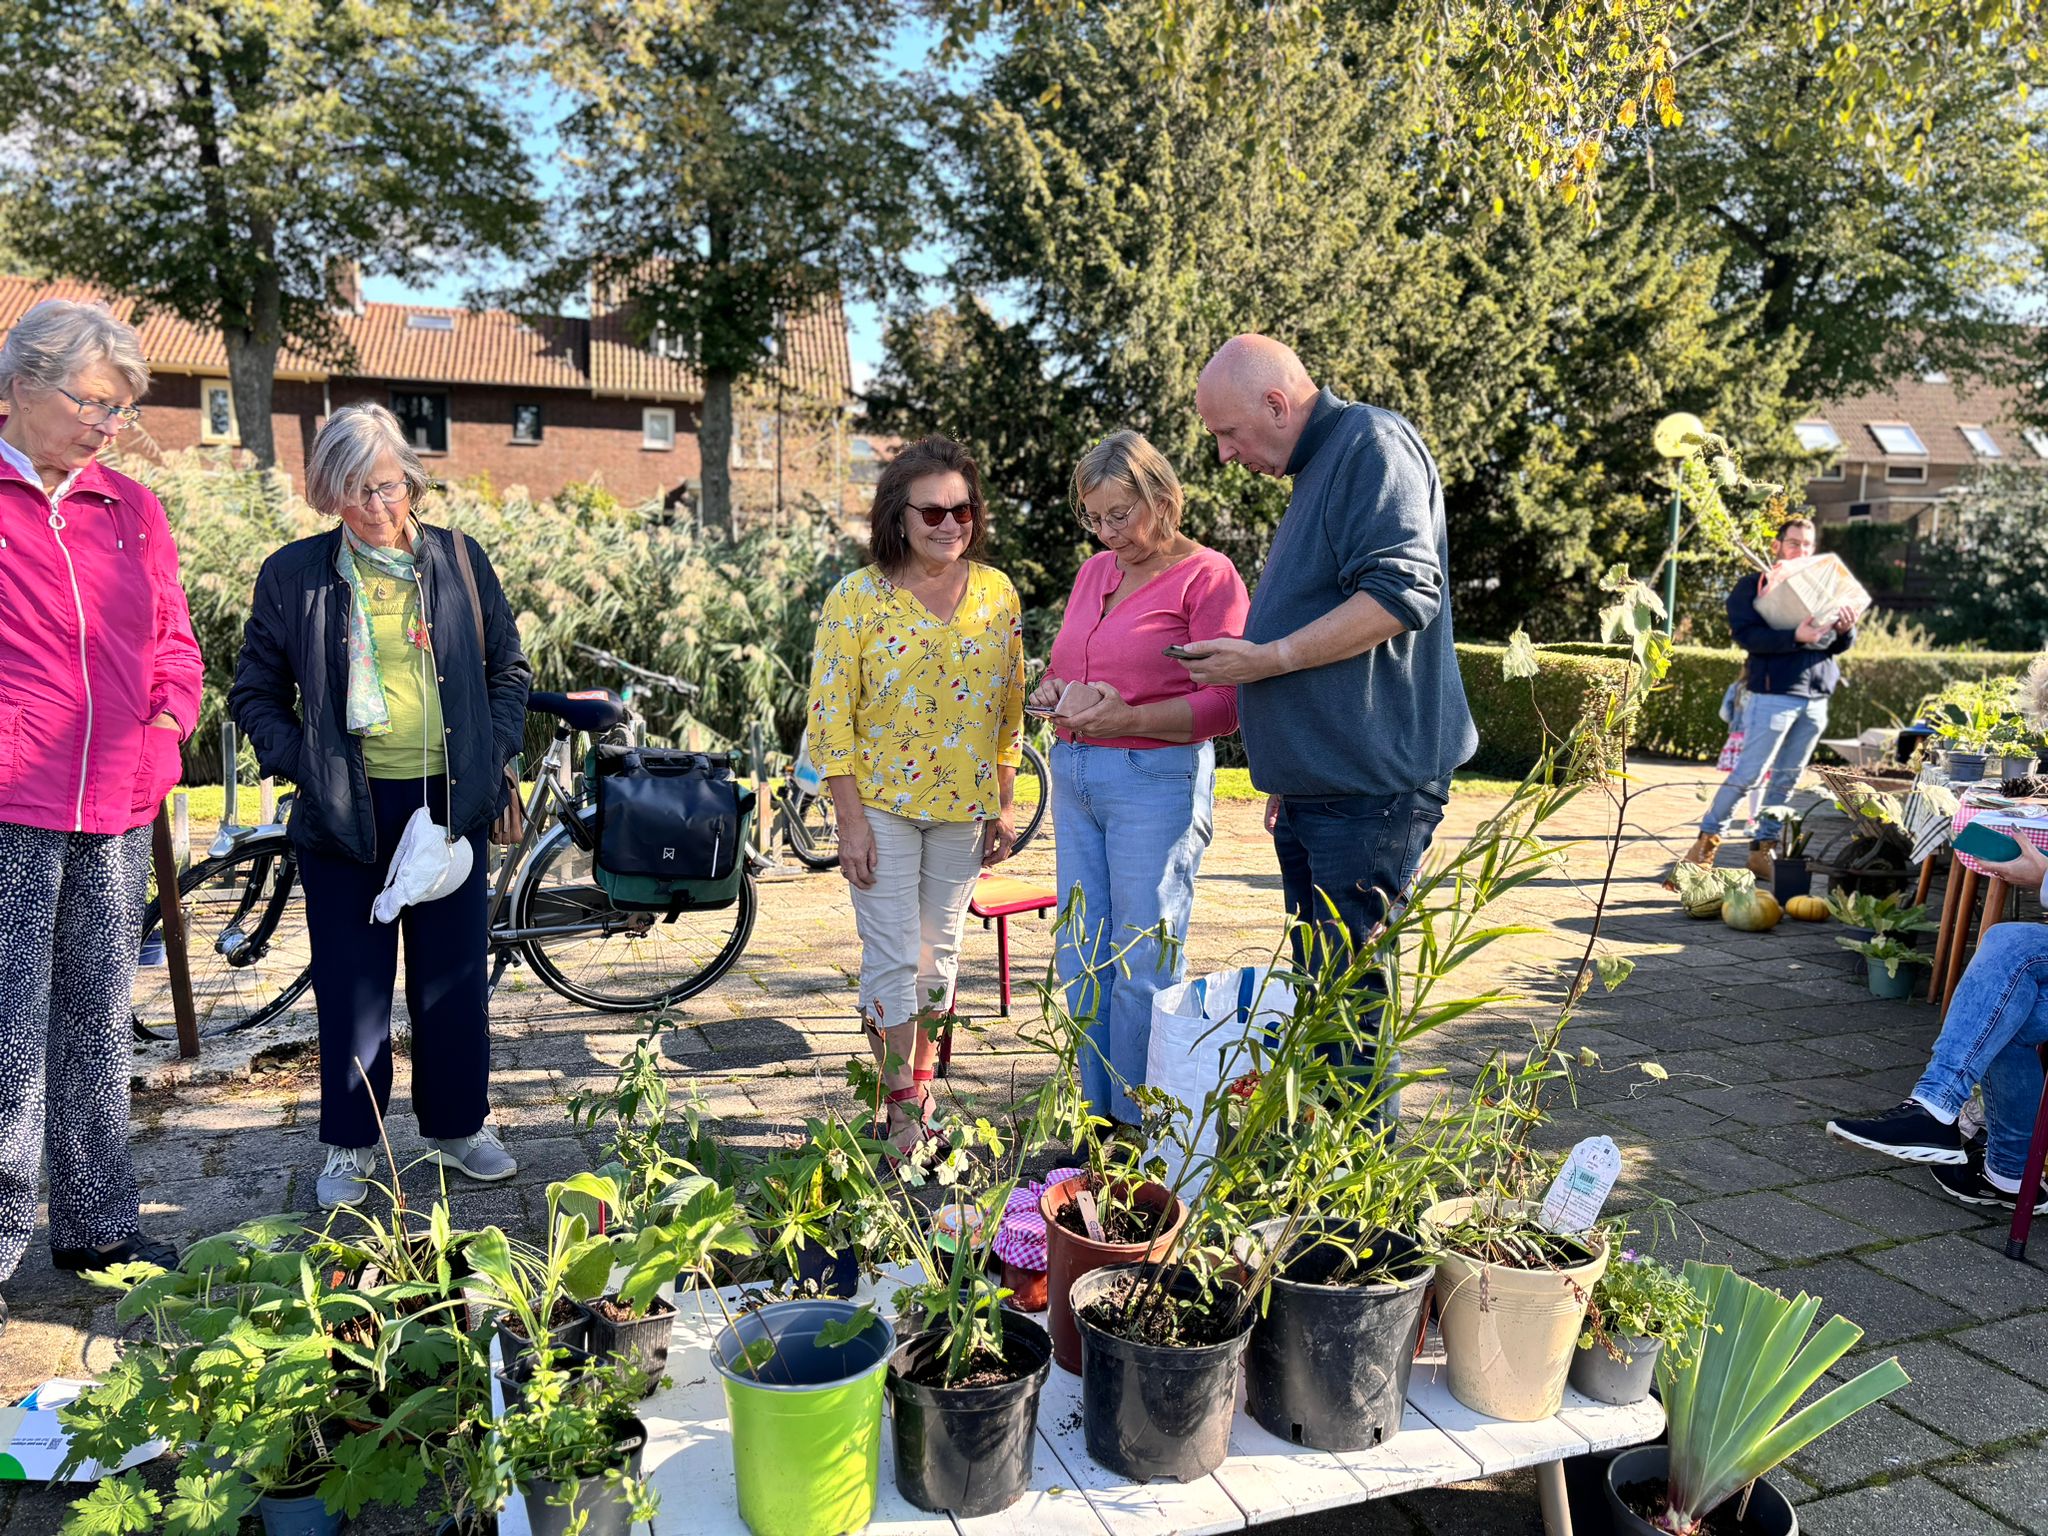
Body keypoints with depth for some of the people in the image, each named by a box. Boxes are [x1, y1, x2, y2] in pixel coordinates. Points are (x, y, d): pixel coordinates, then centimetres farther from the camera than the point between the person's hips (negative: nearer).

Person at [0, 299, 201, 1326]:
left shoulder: (132, 510, 14)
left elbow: (172, 641, 19)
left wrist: (163, 730, 5)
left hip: (116, 816, 5)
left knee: (98, 1024, 13)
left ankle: (98, 1228, 25)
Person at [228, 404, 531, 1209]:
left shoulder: (460, 559, 4)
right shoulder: (292, 574, 1)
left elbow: (509, 669, 12)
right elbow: (254, 692, 8)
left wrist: (492, 752, 1)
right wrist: (300, 762, -4)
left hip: (449, 802, 1)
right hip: (345, 810, -1)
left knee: (455, 975, 9)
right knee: (352, 983, 7)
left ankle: (458, 1126, 25)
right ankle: (349, 1145, 22)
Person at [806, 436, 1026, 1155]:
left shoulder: (997, 593, 2)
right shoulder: (856, 598, -8)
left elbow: (1009, 708, 9)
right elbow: (830, 718, -9)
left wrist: (1004, 803, 7)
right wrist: (851, 820, -13)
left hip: (964, 806, 3)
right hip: (882, 805, -3)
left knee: (939, 953, 13)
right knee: (893, 960, -2)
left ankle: (922, 1084, 28)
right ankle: (901, 1113, 9)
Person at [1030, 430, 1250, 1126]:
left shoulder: (1207, 575, -5)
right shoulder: (1093, 572, 16)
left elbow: (1225, 702, -12)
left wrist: (1127, 716, -20)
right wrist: (1053, 691, 1)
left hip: (1157, 782, -7)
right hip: (1074, 775, 7)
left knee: (1142, 966, -2)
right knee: (1082, 961, 9)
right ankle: (1099, 1119, 20)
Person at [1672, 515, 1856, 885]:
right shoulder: (1753, 586, 2)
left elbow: (1840, 645, 16)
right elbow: (1747, 634, -14)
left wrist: (1845, 630, -6)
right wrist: (1795, 637, -25)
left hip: (1816, 697, 6)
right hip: (1773, 692, -6)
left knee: (1788, 778, 8)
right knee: (1748, 774, -7)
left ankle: (1763, 850, 15)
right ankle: (1706, 841, 2)